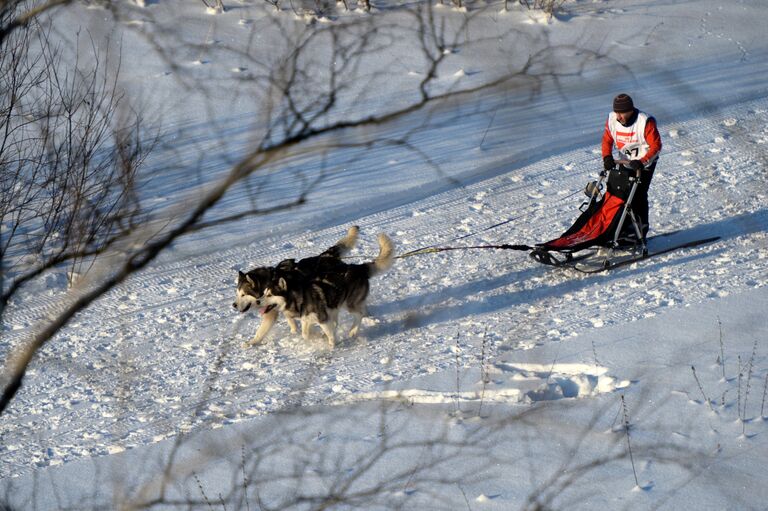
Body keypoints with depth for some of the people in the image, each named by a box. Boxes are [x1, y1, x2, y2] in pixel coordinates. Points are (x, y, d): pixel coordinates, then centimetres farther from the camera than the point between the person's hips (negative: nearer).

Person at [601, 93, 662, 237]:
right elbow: (607, 140, 0)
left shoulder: (645, 122, -26)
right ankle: (625, 227, 15)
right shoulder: (612, 120, -11)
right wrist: (607, 157, -19)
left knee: (639, 195, -12)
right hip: (625, 162, 5)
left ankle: (641, 230, -5)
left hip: (645, 164, -5)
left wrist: (641, 162, -35)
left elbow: (656, 146, -24)